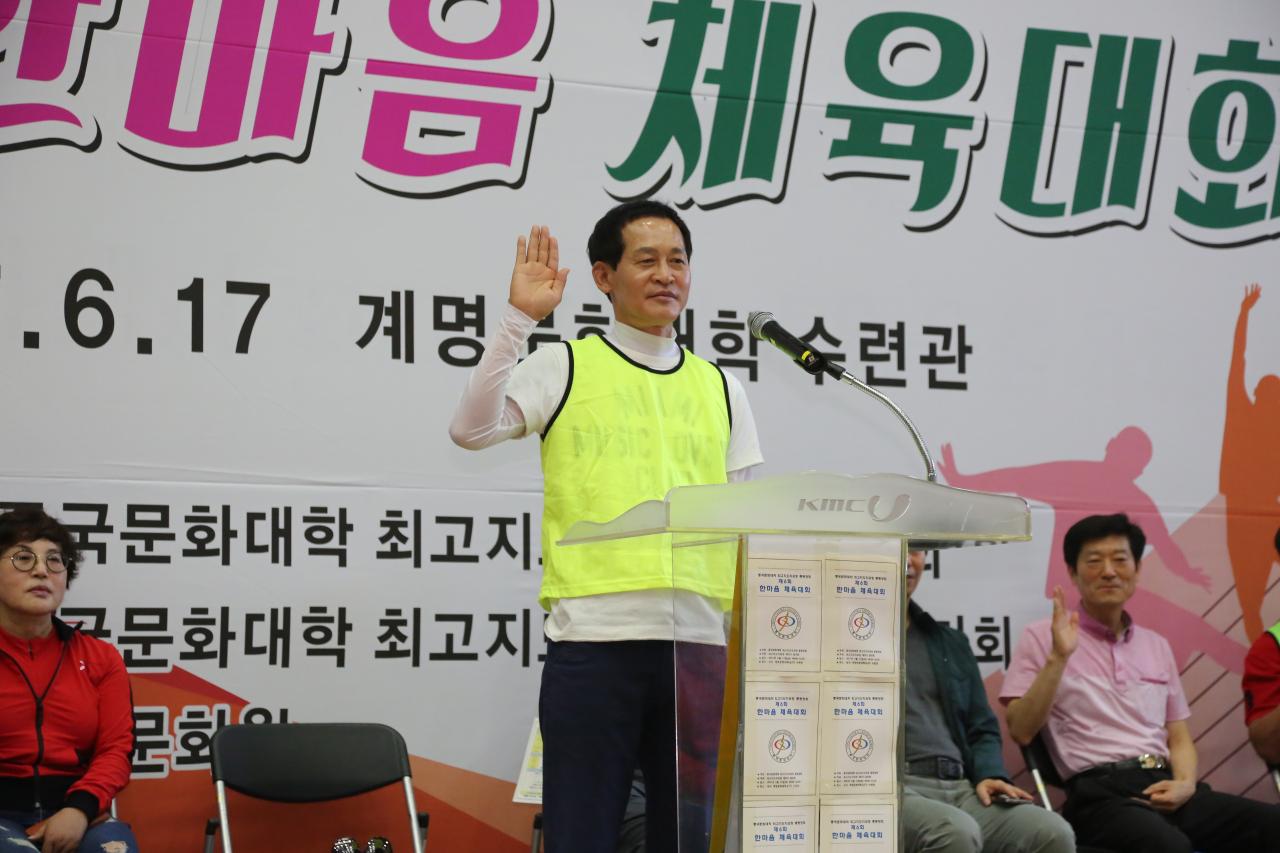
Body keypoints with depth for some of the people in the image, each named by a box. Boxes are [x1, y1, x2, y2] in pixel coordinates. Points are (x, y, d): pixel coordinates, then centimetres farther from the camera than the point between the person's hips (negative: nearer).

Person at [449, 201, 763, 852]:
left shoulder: (720, 389, 16)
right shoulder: (565, 367, 6)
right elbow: (471, 430, -10)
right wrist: (519, 319, -13)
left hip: (701, 643, 4)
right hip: (593, 635, -3)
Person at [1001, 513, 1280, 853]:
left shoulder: (1157, 646, 23)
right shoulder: (1043, 638, 7)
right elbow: (1021, 732, -3)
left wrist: (1185, 784, 1)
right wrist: (1058, 658, -13)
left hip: (1164, 789, 6)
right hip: (1100, 792, -5)